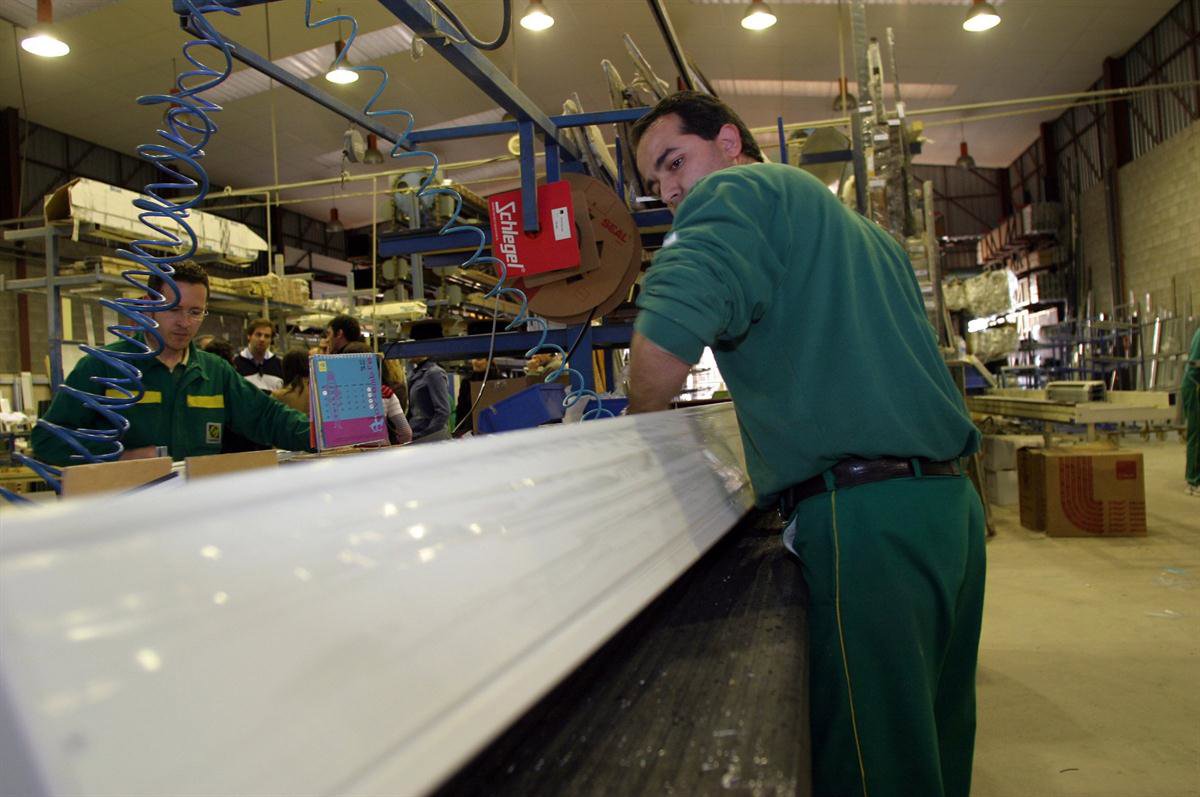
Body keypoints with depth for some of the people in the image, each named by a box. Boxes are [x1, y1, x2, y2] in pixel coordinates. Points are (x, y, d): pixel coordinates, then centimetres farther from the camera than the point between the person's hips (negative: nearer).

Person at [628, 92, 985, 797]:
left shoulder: (740, 191, -3)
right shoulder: (870, 232, 25)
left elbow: (668, 331, -20)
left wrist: (642, 432, -4)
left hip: (866, 513, -10)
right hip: (953, 501, 10)